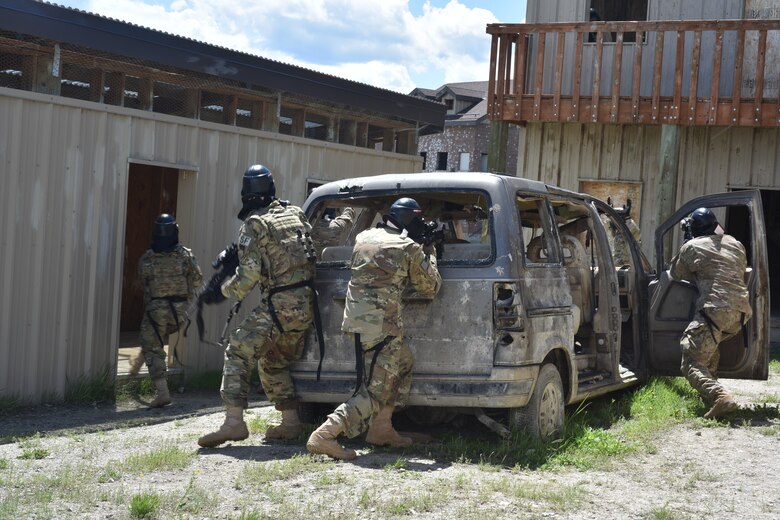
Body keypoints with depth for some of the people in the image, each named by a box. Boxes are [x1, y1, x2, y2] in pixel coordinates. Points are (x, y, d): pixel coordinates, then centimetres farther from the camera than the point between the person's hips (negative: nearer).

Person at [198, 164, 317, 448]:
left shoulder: (254, 225, -7)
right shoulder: (295, 214, 15)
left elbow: (249, 274, -12)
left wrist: (222, 292, 0)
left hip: (279, 304, -8)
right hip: (306, 304, 8)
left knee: (239, 352, -7)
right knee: (275, 361, 22)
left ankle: (234, 421, -18)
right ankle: (291, 422, 22)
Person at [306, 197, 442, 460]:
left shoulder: (363, 238, 12)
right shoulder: (410, 249, -6)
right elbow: (431, 287, 6)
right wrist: (429, 254, 21)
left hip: (356, 317, 8)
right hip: (381, 326, -8)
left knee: (403, 362, 28)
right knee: (375, 392, -5)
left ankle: (381, 429, 28)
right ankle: (324, 436, -20)